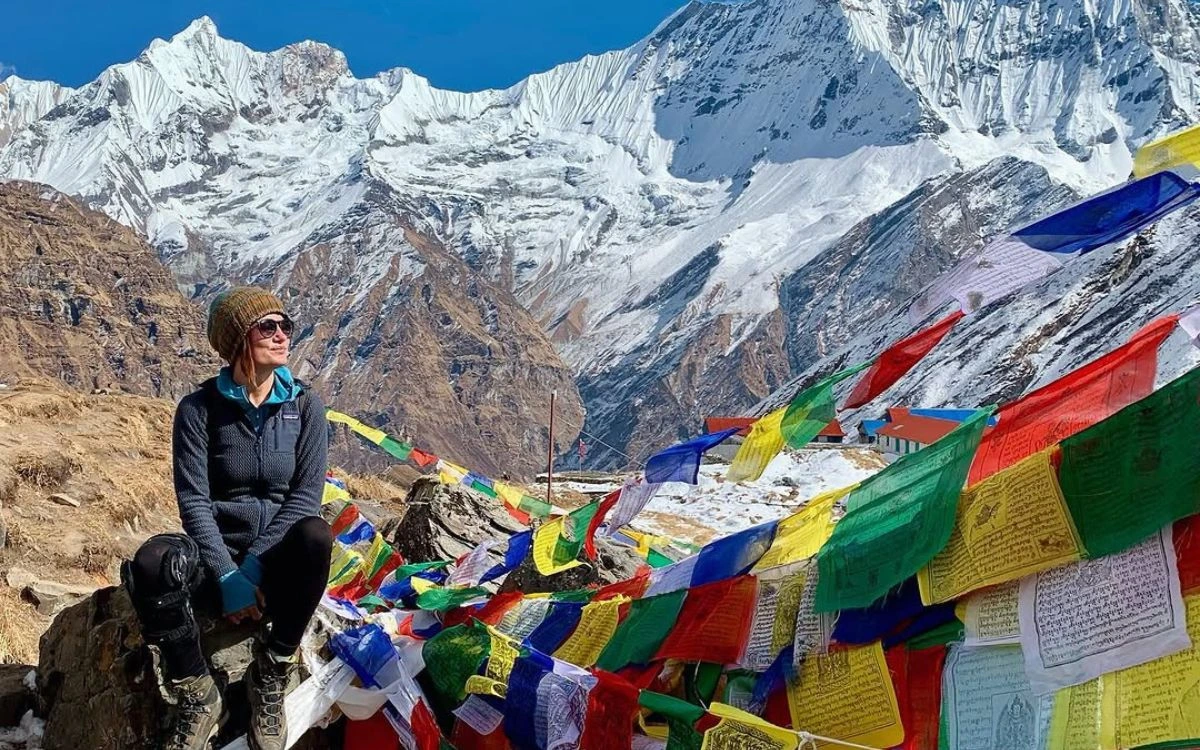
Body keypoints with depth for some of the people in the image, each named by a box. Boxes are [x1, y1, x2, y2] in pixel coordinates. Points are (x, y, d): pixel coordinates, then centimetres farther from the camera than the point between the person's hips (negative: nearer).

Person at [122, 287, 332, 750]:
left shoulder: (304, 407, -1)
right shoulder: (199, 408, -4)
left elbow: (307, 495, -7)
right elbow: (193, 499, -10)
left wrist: (255, 564, -19)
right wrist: (228, 575, -21)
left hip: (277, 560, 1)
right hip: (217, 554, 0)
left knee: (315, 535, -35)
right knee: (154, 561, -34)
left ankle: (271, 678, -16)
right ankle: (197, 698, -14)